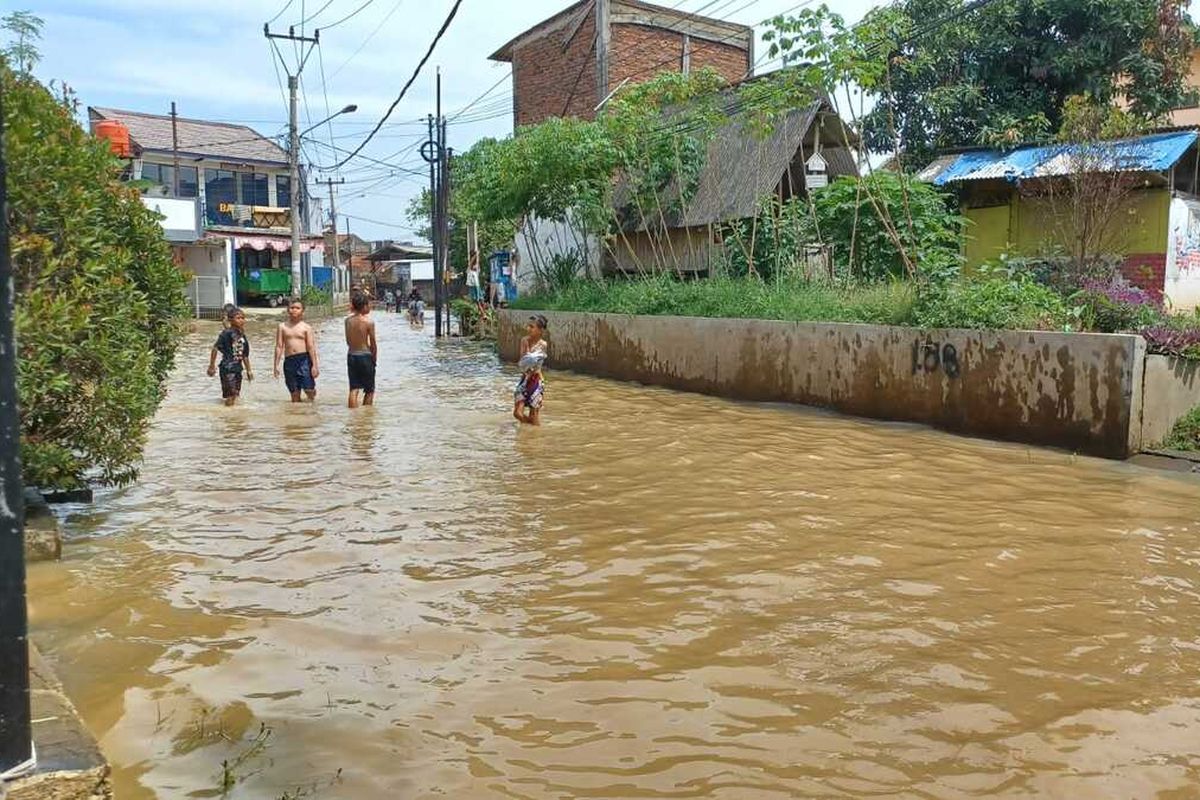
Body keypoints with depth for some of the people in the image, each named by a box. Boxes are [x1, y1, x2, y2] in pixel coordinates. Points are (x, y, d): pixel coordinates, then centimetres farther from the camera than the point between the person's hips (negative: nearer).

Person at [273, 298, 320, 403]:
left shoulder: (306, 327, 3)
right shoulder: (283, 326, 8)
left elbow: (311, 347, -1)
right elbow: (279, 346, 7)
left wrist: (315, 365, -6)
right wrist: (276, 365, 3)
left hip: (304, 359, -2)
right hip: (289, 360, 2)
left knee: (309, 389, -5)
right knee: (294, 393, 5)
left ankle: (311, 400, 27)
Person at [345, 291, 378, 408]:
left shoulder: (348, 320, 1)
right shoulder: (369, 322, -14)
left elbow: (348, 341, 7)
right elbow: (373, 344, -8)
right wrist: (375, 358, 6)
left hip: (351, 356, 5)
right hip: (365, 356, -5)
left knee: (354, 389, 6)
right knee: (369, 390, 10)